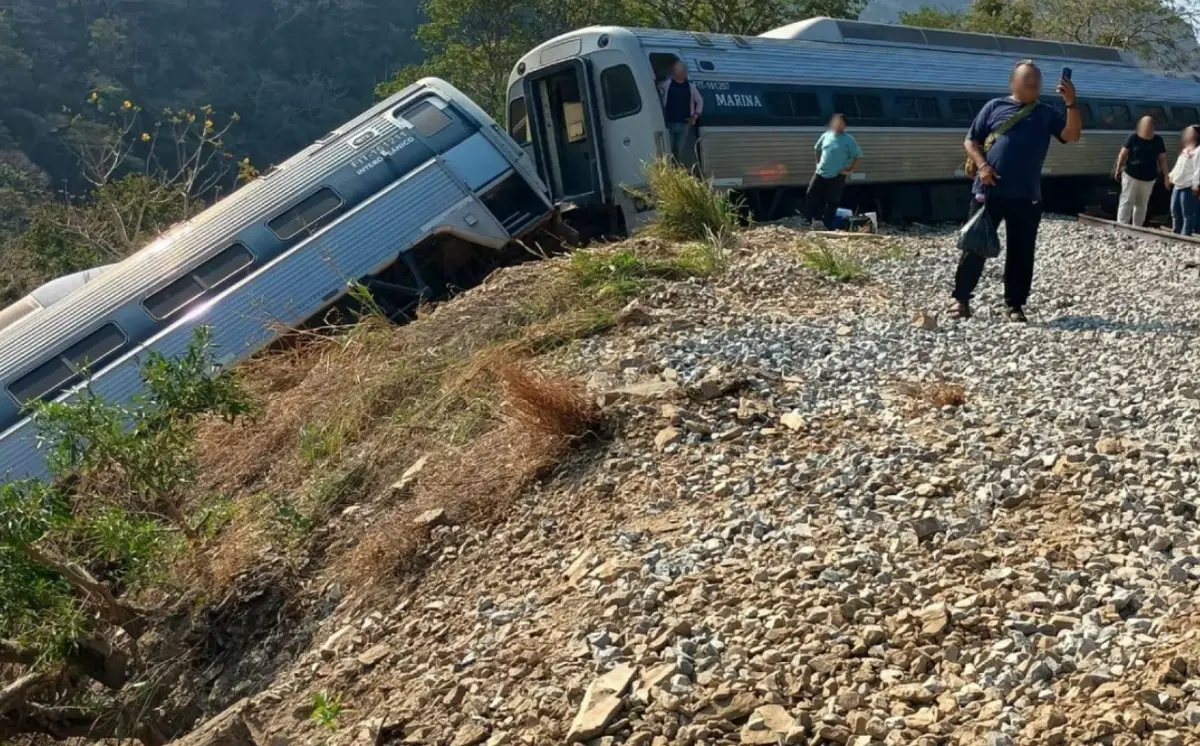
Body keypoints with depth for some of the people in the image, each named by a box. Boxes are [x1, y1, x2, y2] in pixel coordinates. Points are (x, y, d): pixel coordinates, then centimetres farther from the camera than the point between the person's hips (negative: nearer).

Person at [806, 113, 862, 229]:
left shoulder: (849, 140, -8)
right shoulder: (826, 135, 5)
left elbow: (858, 156, -6)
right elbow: (817, 149, 22)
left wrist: (850, 170, -9)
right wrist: (818, 162, 14)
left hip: (837, 176, -4)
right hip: (820, 173, 5)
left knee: (832, 202, -1)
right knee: (811, 197, 4)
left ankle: (827, 226, 6)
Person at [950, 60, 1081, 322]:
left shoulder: (1047, 113, 11)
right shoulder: (995, 106, 7)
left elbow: (1072, 135, -2)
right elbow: (971, 141, 6)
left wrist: (1071, 103, -15)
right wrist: (981, 165, -10)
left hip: (1026, 196, 2)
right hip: (989, 190, -2)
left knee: (1021, 251, 4)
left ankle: (1015, 305, 13)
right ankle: (961, 298, 10)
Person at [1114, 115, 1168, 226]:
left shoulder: (1157, 140, 3)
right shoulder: (1133, 137, -6)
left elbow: (1162, 159, 5)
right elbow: (1123, 154, -4)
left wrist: (1165, 176, 2)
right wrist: (1118, 169, -7)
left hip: (1149, 177, 4)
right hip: (1131, 175, -3)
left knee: (1142, 204, 11)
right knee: (1127, 201, -7)